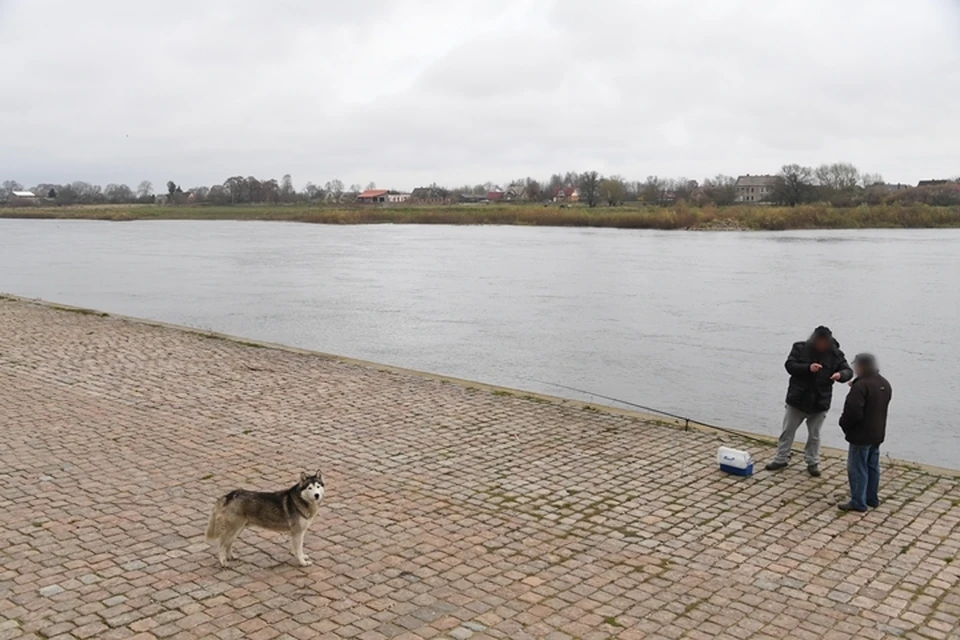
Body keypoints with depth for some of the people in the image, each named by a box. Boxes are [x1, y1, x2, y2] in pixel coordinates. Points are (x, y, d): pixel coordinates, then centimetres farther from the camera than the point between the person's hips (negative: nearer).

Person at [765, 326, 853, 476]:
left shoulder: (835, 354, -4)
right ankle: (781, 459, 23)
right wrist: (808, 368, -29)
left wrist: (840, 375, -27)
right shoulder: (800, 348, -6)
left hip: (820, 403, 0)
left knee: (814, 435, 13)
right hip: (797, 400, 0)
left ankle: (812, 463, 27)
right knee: (788, 431, 10)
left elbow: (848, 371, -3)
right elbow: (789, 365, -13)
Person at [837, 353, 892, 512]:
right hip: (877, 434, 9)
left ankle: (858, 502, 4)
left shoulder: (861, 385, -23)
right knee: (872, 467, 17)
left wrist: (844, 424, -8)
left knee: (857, 468, -1)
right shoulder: (885, 384, 7)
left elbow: (853, 411, -27)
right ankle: (872, 498, 27)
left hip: (861, 435, -9)